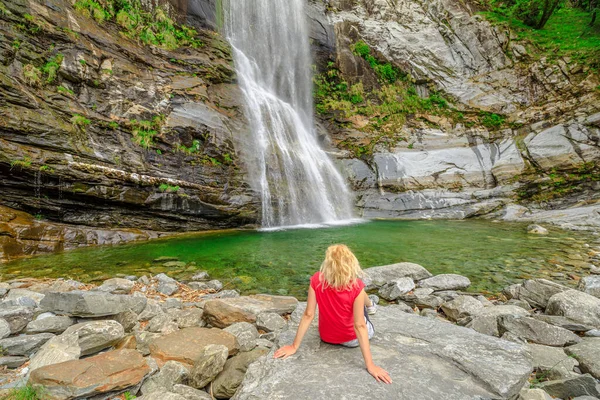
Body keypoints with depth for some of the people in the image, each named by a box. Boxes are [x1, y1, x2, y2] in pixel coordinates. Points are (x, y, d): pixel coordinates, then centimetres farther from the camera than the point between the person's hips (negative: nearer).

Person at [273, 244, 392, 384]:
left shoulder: (316, 280, -23)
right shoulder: (356, 286, -29)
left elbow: (308, 315, -19)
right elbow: (359, 326, -27)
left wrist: (294, 346, -9)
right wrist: (370, 365, -20)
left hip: (326, 337, 2)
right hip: (352, 340, -2)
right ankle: (369, 305, 51)